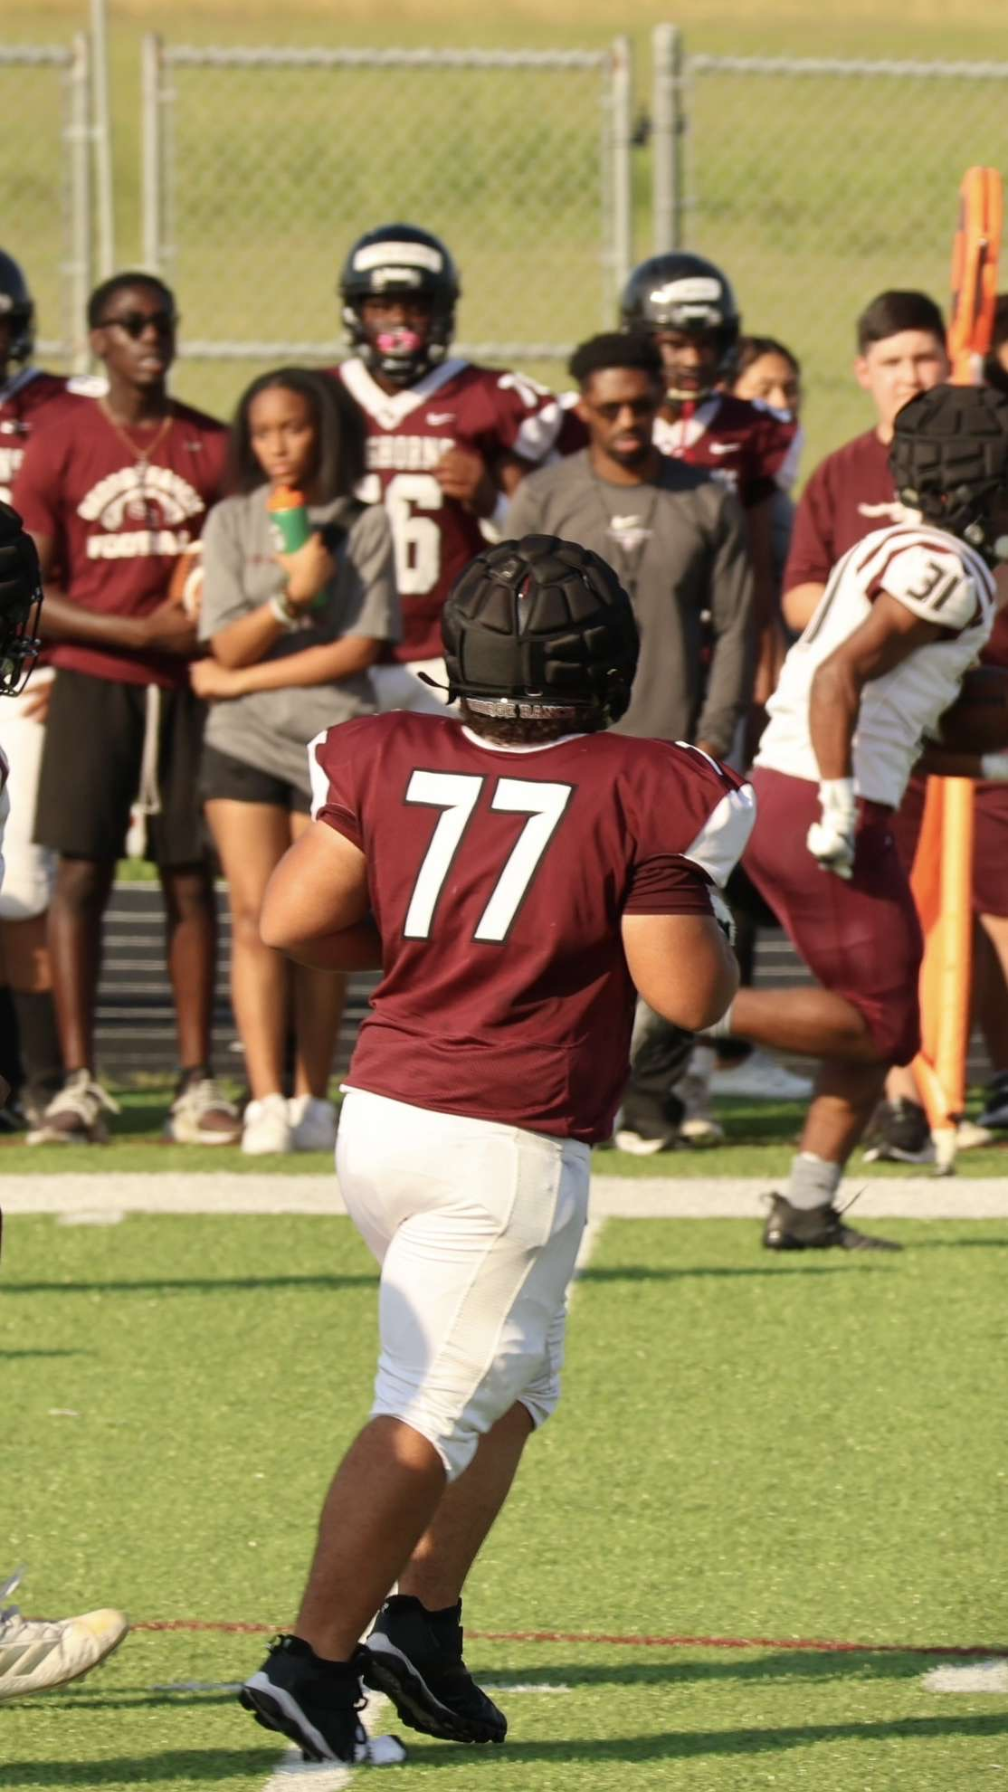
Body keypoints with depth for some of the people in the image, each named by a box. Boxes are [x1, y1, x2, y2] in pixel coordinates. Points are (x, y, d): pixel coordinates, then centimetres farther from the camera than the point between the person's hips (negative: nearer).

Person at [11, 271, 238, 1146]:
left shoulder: (212, 447, 7)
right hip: (93, 680, -2)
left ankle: (197, 1082, 4)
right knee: (81, 873, -5)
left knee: (193, 877, 1)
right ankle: (78, 1083, -4)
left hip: (188, 686, 2)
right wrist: (139, 631, -14)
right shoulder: (61, 443, 0)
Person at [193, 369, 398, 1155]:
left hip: (334, 742, -1)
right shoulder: (232, 522, 7)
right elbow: (227, 645, -1)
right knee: (256, 917, -8)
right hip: (244, 745, 1)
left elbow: (359, 649, -6)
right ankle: (265, 1103, -11)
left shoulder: (364, 527, 2)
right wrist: (290, 597, -18)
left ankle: (313, 1100, 7)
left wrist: (242, 680, -7)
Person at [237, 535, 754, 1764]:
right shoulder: (637, 794, -8)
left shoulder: (393, 763, 4)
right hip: (510, 1151, -6)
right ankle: (315, 1657, -10)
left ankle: (422, 1616, 14)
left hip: (377, 1119, 6)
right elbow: (688, 991, -9)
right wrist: (698, 906, 11)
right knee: (430, 1415, -4)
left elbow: (292, 919, -1)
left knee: (516, 1379, 22)